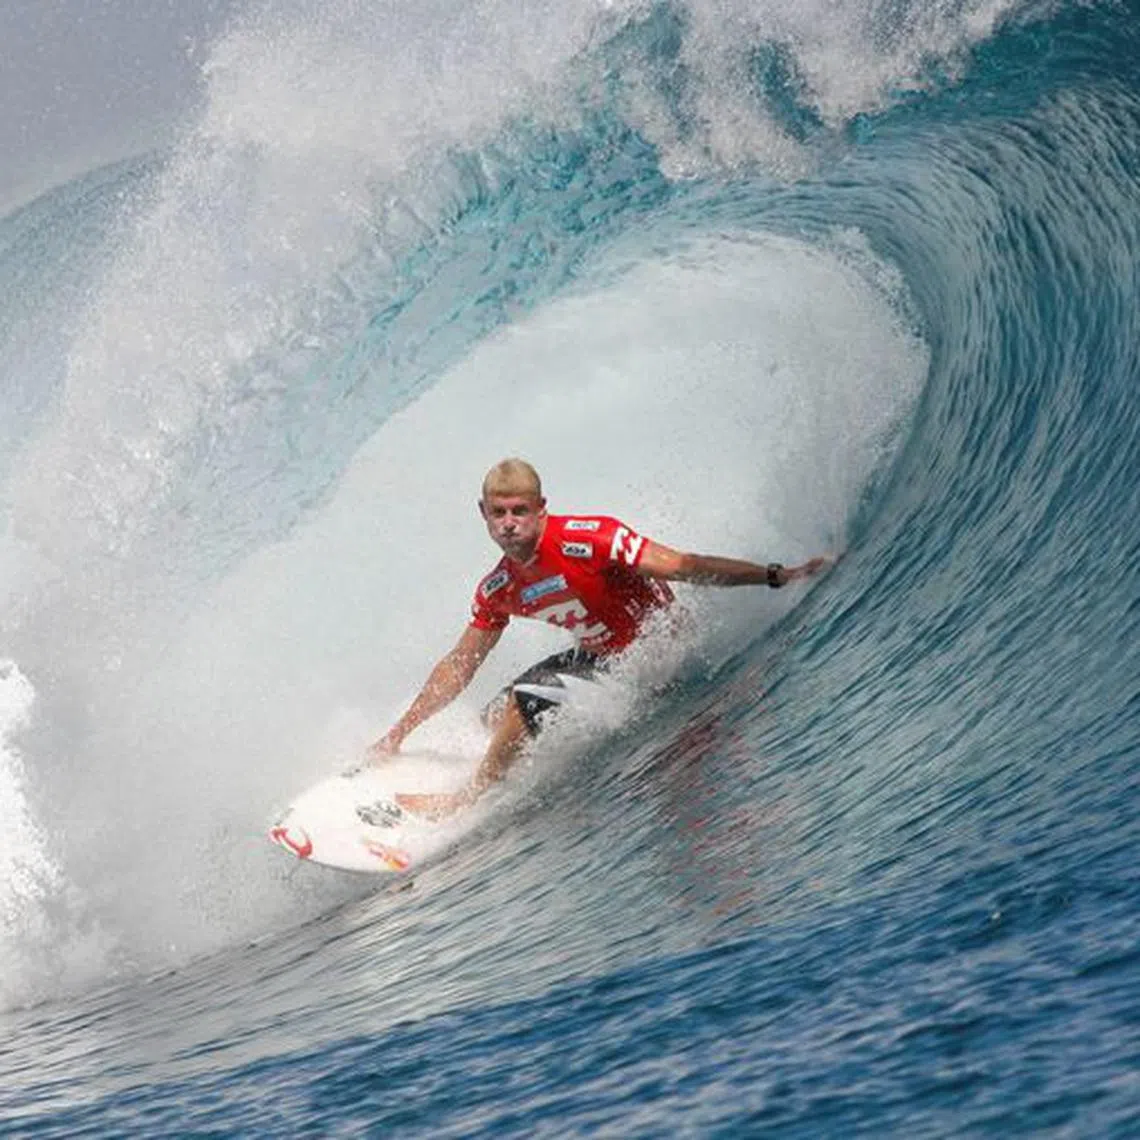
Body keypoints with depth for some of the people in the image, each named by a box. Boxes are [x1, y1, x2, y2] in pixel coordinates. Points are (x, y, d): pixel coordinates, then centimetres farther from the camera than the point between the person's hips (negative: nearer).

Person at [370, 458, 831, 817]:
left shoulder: (587, 538, -27)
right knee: (497, 717, 6)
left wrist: (775, 575, -36)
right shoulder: (498, 590, -3)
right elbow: (460, 665, 9)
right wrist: (398, 734, 10)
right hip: (599, 657, 8)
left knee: (524, 700, -17)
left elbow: (681, 567, -29)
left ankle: (471, 798, 1)